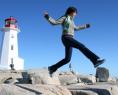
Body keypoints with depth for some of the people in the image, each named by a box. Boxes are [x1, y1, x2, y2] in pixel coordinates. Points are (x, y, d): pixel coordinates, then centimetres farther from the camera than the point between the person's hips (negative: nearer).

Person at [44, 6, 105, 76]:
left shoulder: (71, 20, 26)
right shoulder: (64, 18, 3)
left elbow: (75, 28, 42)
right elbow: (54, 22, -4)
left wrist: (85, 26, 49)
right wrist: (48, 17, -20)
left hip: (70, 40, 9)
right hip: (66, 38, -9)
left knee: (67, 59, 6)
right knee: (81, 46, -24)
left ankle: (52, 69, 13)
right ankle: (95, 60, -34)